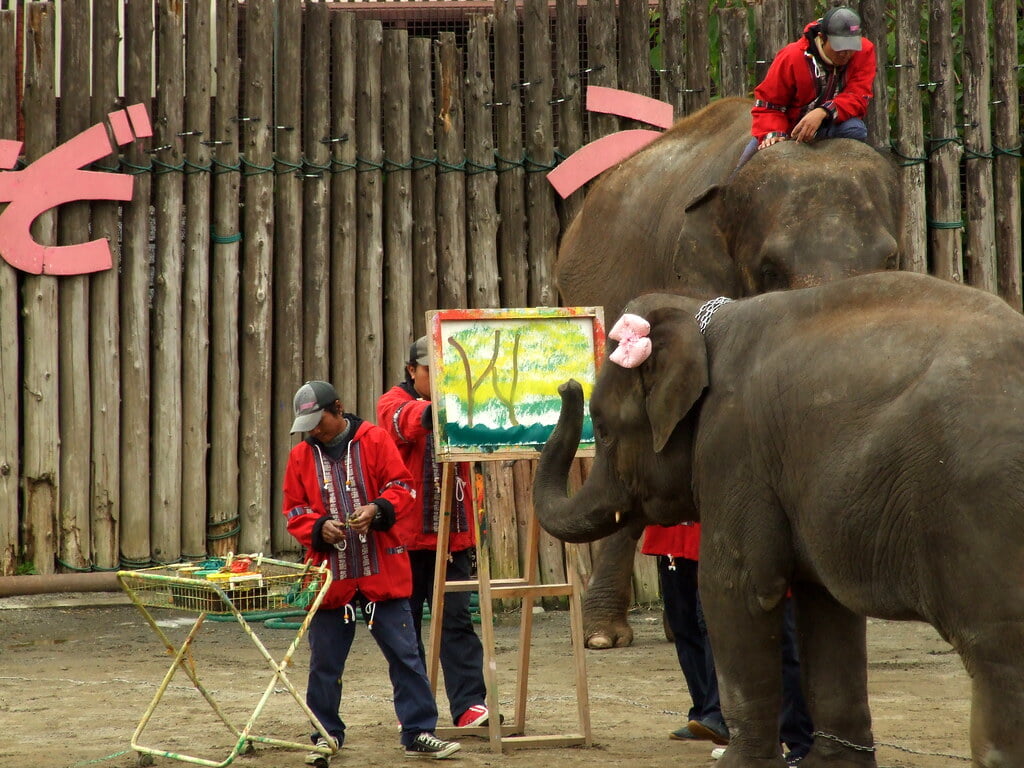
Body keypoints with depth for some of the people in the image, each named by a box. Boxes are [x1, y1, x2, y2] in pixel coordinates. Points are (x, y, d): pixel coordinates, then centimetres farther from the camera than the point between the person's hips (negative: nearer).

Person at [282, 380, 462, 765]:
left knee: (404, 654, 0)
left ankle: (418, 733, 6)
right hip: (329, 575, 2)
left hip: (382, 573, -2)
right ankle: (327, 734, 20)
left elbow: (402, 487, -1)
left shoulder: (374, 441, -1)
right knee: (325, 660, 7)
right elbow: (294, 510, 7)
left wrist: (378, 509, -20)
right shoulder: (301, 456, 6)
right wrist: (319, 527, -12)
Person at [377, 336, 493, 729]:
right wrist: (431, 412, -46)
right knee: (406, 623, 5)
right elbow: (404, 421, -24)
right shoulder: (393, 405, 0)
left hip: (452, 535, 2)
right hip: (406, 535, -2)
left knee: (456, 619, -5)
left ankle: (469, 705, -11)